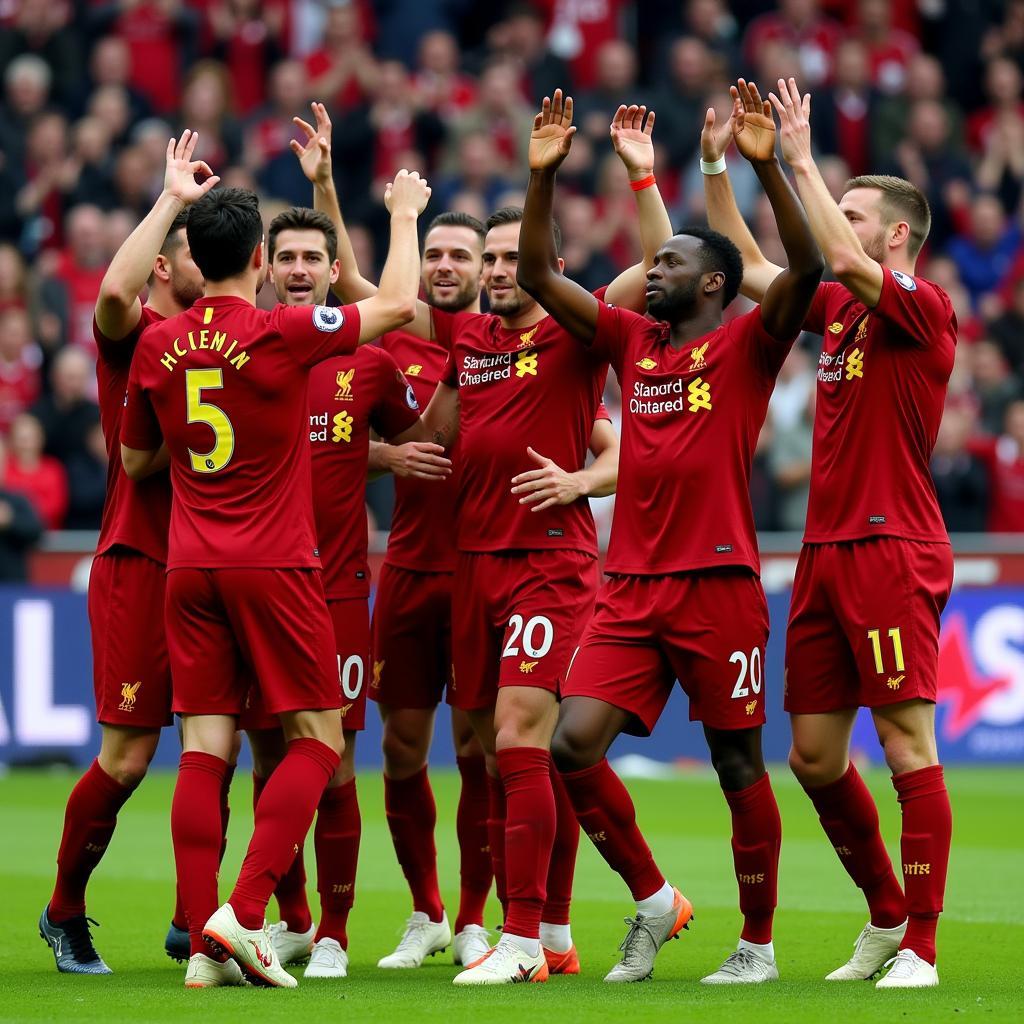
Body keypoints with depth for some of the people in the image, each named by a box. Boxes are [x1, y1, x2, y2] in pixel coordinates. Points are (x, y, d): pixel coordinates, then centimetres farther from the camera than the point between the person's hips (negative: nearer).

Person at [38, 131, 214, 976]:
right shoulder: (133, 335, -5)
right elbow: (115, 289, -28)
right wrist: (171, 198, -21)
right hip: (139, 566, -6)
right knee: (126, 758, -5)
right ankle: (65, 911, 12)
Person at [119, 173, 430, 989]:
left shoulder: (158, 347, 4)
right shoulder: (281, 333, -9)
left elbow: (135, 460, 18)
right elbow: (398, 303, 3)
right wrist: (406, 213, 17)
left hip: (190, 568, 5)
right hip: (275, 564, -5)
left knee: (204, 747, 2)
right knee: (319, 738, 4)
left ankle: (206, 945, -4)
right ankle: (245, 912, -10)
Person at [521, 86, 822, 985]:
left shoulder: (745, 345, -1)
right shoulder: (632, 341, 14)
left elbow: (807, 269, -18)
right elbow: (540, 277, 15)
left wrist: (767, 164, -26)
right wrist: (544, 174, 5)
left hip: (719, 584, -5)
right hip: (632, 589, 5)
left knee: (738, 764, 3)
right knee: (573, 745, -7)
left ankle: (758, 943, 16)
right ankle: (653, 900, 12)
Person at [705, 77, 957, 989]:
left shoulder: (923, 308, -8)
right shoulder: (837, 308, 15)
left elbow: (843, 260, -24)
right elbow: (744, 264, 21)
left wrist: (801, 158, -17)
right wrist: (716, 169, 12)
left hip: (891, 553, -8)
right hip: (825, 553, 8)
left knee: (908, 747, -8)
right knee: (815, 757, 10)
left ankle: (919, 947, -7)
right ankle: (885, 917, 24)